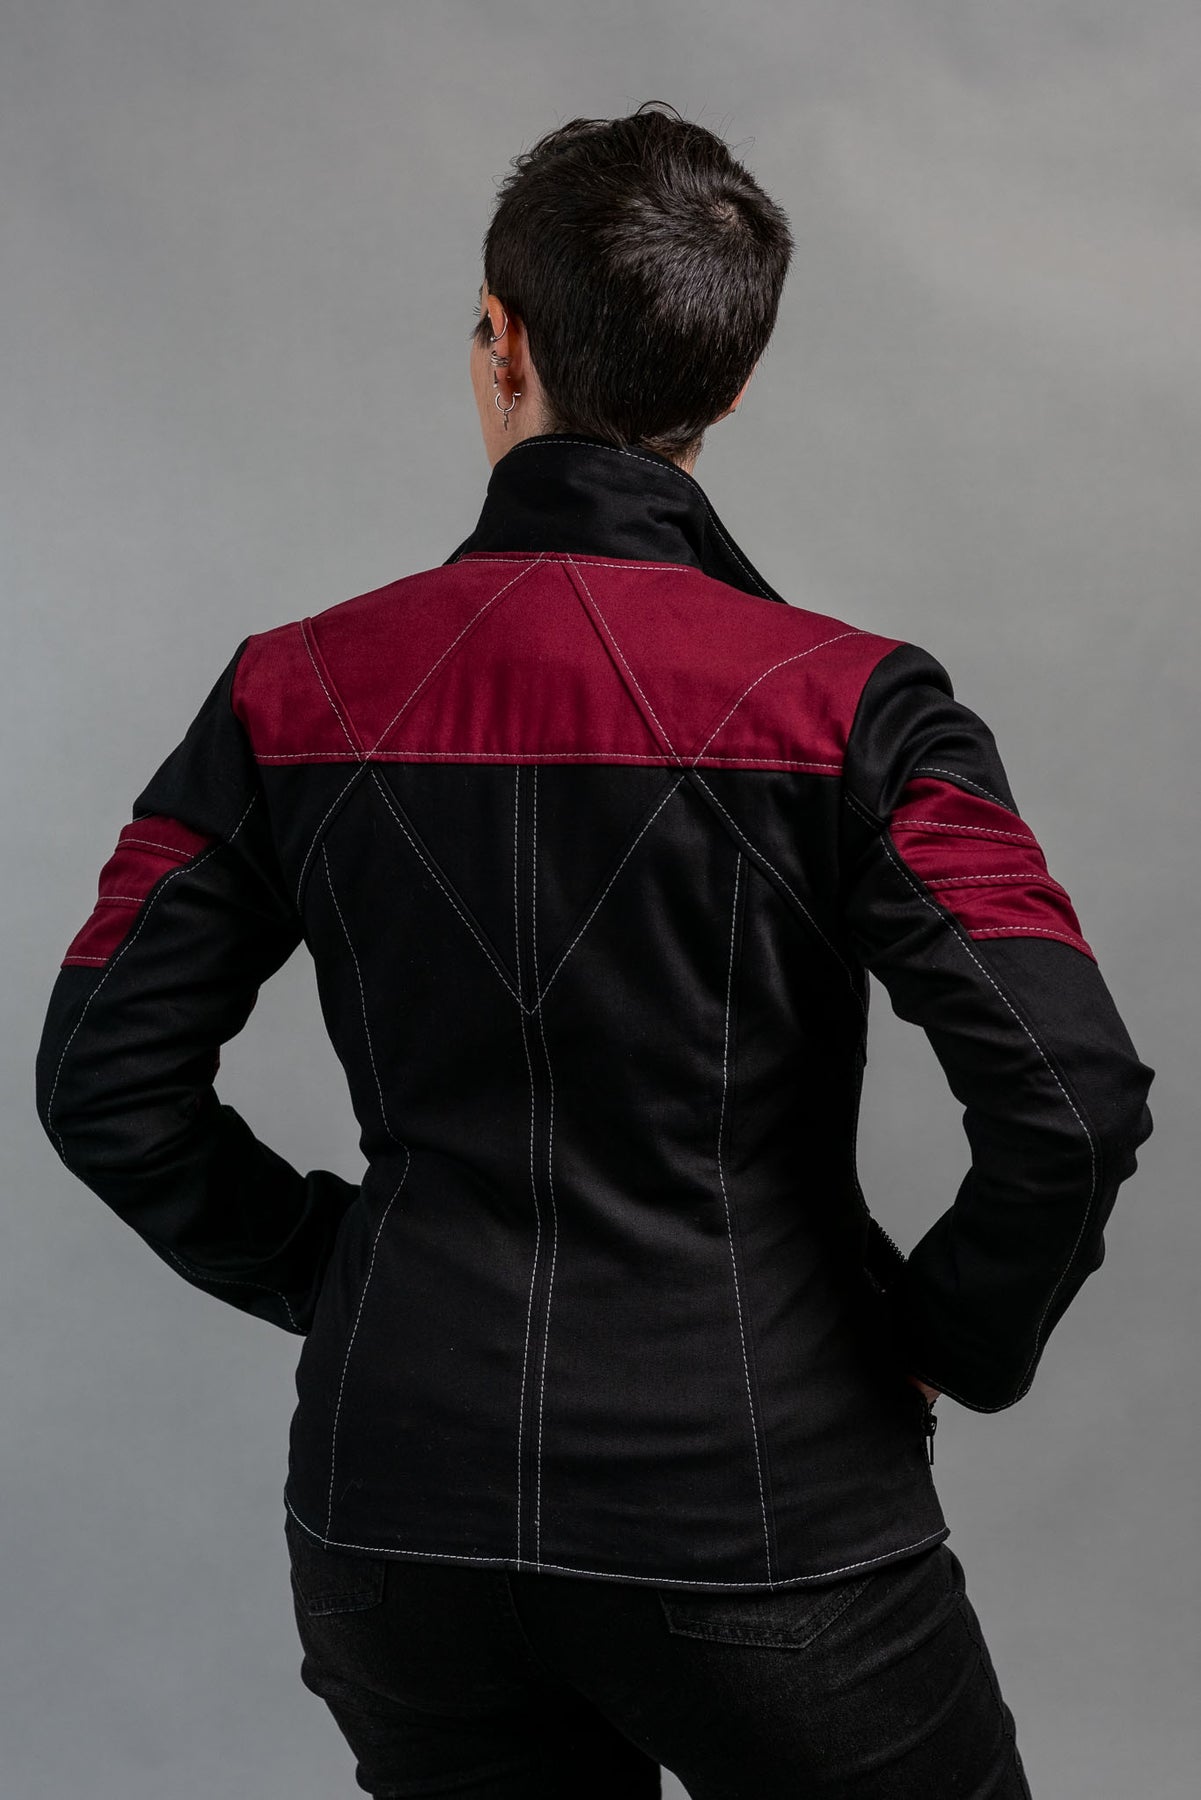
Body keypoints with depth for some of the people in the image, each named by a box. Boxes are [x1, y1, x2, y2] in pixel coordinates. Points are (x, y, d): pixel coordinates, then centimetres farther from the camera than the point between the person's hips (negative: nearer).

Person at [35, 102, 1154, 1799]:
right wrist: (955, 1341, -2)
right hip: (762, 1521, -3)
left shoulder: (296, 691, -2)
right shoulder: (844, 705, -12)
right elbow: (1070, 1097, -19)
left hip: (396, 1527, 3)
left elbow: (104, 1083, 0)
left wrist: (333, 1274, 9)